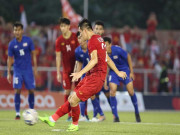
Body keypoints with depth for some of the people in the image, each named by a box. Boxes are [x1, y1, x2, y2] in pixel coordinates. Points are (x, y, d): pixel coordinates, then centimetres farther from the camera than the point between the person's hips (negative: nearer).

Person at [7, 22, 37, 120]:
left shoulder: (28, 41, -4)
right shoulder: (12, 44, -3)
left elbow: (33, 54, 2)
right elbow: (10, 59, 4)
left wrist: (35, 68, -2)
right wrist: (8, 73, 0)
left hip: (28, 70, 0)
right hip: (17, 70, 0)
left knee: (31, 91, 1)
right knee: (17, 91, -9)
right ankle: (17, 113, -2)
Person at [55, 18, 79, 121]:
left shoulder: (75, 37, -4)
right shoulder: (59, 41, 2)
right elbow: (58, 57, 5)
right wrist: (58, 73, 3)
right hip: (66, 69, 2)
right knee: (67, 91, -1)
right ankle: (70, 114, 5)